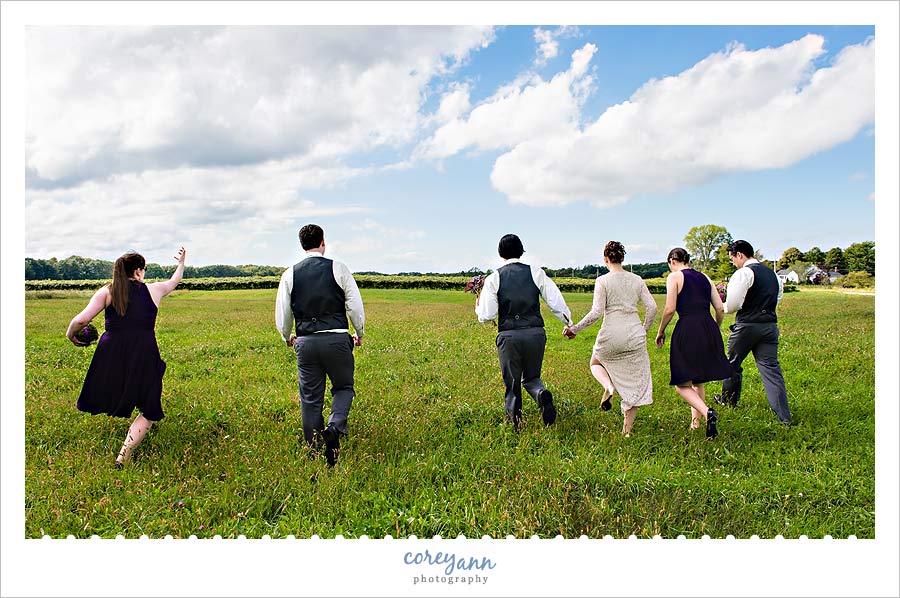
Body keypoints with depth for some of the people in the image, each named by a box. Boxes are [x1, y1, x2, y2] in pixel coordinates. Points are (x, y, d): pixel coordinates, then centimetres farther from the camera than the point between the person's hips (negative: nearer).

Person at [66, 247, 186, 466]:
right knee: (149, 411, 9)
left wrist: (70, 334, 14)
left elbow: (82, 319, -6)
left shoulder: (107, 291, 5)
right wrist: (181, 263, 47)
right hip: (143, 356, 0)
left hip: (111, 354, 1)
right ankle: (124, 454, -6)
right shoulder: (153, 290, 8)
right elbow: (174, 281, 30)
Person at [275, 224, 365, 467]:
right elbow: (355, 306, 0)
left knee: (310, 398, 11)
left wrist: (287, 337, 30)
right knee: (344, 387, 16)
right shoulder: (338, 268, -1)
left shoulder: (290, 274, 6)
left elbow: (282, 315, 10)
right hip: (336, 339, -2)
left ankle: (314, 452, 16)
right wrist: (359, 333, 16)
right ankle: (335, 426, -10)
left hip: (305, 342, 2)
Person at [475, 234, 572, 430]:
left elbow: (486, 316, -4)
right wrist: (569, 323, 16)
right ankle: (542, 394, -12)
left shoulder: (493, 278, 0)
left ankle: (514, 422, 15)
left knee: (512, 383, 13)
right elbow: (556, 302, 2)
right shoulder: (536, 272, 3)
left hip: (508, 336, -1)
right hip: (536, 333, 2)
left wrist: (478, 306, 17)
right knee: (531, 378, 18)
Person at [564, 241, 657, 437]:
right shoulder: (637, 280, 6)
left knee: (596, 363, 28)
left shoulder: (602, 281, -5)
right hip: (634, 335, 3)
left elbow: (596, 312, -12)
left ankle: (608, 386, -4)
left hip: (611, 335, -2)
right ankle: (628, 428, 9)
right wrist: (644, 329, 19)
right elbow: (652, 307, 4)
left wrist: (575, 329, -3)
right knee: (635, 381, 13)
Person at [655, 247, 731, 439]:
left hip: (687, 330, -6)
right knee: (698, 382, 20)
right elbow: (720, 309, 12)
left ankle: (707, 412, -23)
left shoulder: (675, 277, 0)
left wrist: (661, 331, 4)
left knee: (682, 384, 0)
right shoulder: (704, 278, 16)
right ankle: (695, 422, 24)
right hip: (709, 329, 6)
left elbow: (670, 309, -9)